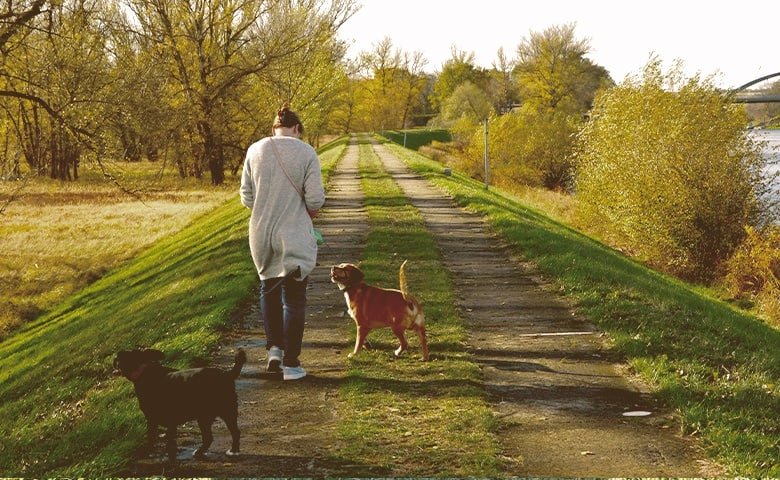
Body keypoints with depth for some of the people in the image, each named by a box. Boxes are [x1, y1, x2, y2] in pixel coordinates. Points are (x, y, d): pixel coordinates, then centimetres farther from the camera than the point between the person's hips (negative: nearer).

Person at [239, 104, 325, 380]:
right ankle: (291, 363, 7)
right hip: (294, 237, -3)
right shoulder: (306, 153, -8)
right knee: (294, 298, 6)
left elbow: (246, 197, 3)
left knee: (269, 289, 24)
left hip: (261, 235, 3)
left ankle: (274, 347, 14)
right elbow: (315, 199, -11)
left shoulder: (255, 151, 0)